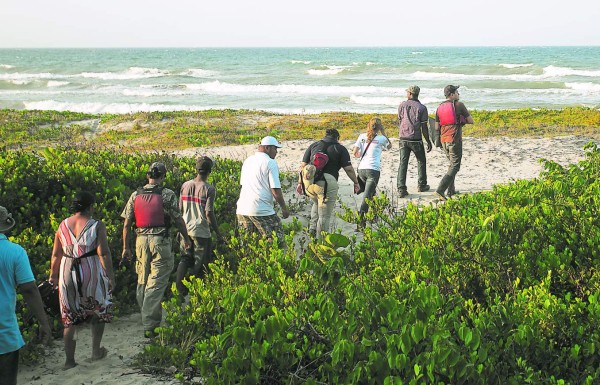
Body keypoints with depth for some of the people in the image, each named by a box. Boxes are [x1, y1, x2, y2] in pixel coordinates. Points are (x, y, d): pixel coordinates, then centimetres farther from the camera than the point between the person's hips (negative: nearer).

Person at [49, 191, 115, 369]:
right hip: (91, 273, -3)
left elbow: (56, 255, 6)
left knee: (70, 318, 11)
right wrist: (110, 276, -8)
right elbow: (103, 254, -14)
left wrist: (53, 275, 17)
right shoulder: (97, 226, -9)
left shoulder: (63, 225, 3)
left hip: (68, 274, 3)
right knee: (99, 311, 20)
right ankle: (96, 351, 24)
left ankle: (69, 360, 12)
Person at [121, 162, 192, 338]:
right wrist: (186, 238, 15)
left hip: (141, 240, 5)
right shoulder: (167, 195, -6)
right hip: (160, 241, -4)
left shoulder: (135, 195, 6)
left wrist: (126, 247, 15)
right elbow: (178, 219, -1)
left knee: (142, 282, 17)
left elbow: (126, 224, 7)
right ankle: (150, 326, -6)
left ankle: (147, 318, 30)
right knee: (156, 284, -4)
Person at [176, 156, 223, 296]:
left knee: (185, 259, 16)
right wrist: (217, 231, -5)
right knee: (200, 263, 6)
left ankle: (180, 289, 11)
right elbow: (209, 213, -16)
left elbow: (180, 209, 8)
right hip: (201, 231, -5)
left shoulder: (185, 185, 4)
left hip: (185, 230, 5)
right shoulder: (209, 189, -12)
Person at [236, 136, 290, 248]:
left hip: (242, 209, 7)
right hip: (261, 210, -7)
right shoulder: (270, 163, -6)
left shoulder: (247, 161, 16)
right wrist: (284, 208, 1)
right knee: (278, 243, -2)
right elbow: (275, 190, -11)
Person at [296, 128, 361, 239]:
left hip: (309, 181, 4)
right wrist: (356, 183, 15)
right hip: (327, 183, -4)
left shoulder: (313, 145, 17)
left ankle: (312, 227, 20)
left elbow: (302, 166, 15)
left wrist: (300, 183, 21)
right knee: (324, 216, 5)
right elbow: (349, 169, 2)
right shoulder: (340, 149, 7)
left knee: (317, 203, 33)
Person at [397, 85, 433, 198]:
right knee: (421, 162, 18)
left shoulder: (402, 105, 2)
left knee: (403, 163, 2)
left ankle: (401, 189, -6)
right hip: (416, 139, -2)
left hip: (403, 138, 2)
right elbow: (424, 127, -6)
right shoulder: (421, 108, -6)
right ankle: (422, 185, 27)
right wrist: (428, 141, 2)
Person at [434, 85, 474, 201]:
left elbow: (437, 127, 9)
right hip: (455, 140, -7)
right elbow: (471, 121, -3)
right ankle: (440, 190, -17)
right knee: (455, 166, -4)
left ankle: (451, 190, 24)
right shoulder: (459, 105, -7)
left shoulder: (439, 108, 9)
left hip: (444, 140, 7)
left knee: (451, 164, 22)